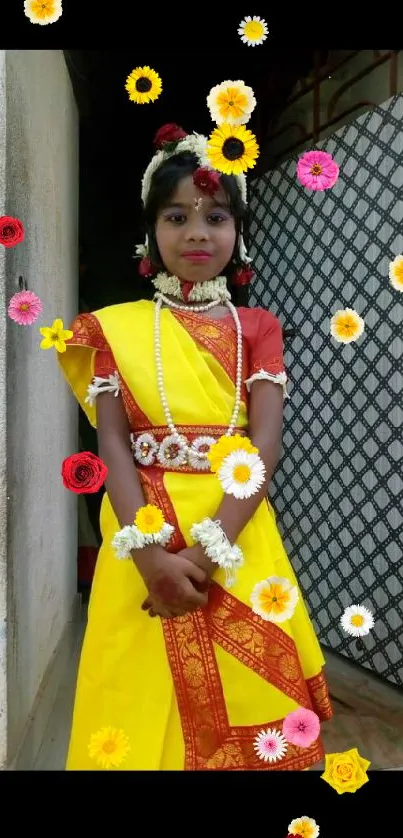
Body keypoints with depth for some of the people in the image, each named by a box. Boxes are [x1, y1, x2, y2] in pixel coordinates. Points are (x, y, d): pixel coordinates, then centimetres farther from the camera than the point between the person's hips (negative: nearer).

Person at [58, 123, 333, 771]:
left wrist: (209, 548, -19)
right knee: (148, 714, 7)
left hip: (237, 534, 1)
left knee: (239, 715, 9)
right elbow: (112, 444, -5)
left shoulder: (255, 327, 6)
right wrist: (149, 551, -19)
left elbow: (265, 443, -6)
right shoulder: (117, 327, 5)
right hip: (144, 537, 0)